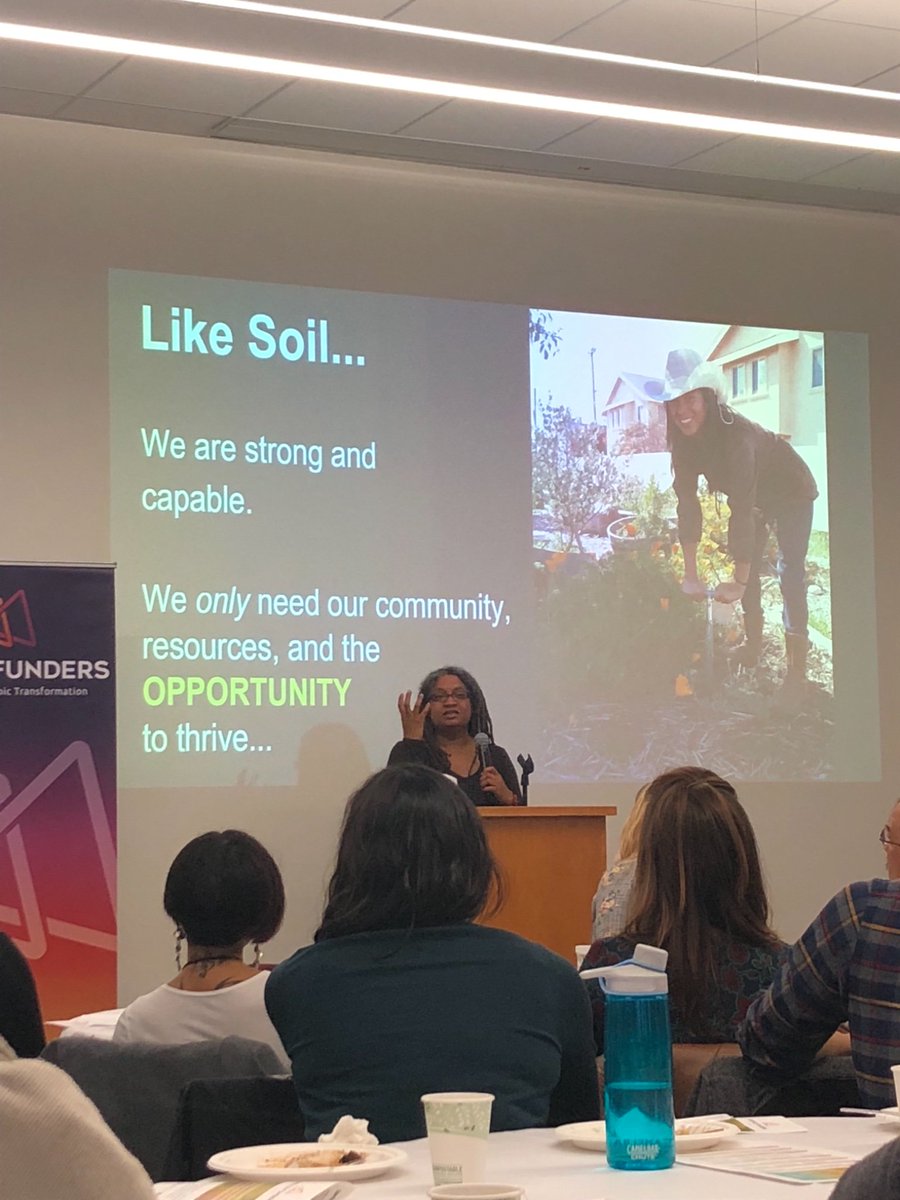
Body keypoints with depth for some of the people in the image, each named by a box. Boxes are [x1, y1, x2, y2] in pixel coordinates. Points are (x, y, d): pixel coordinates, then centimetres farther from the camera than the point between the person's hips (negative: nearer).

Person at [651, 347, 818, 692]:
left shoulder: (736, 433, -40)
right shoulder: (684, 440, -19)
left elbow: (741, 509, -40)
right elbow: (687, 502, -19)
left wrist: (738, 581, -39)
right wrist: (690, 574, -22)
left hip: (791, 492, -7)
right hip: (756, 498, 7)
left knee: (790, 570, -17)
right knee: (748, 568, 9)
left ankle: (796, 666, -17)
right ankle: (753, 643, 25)